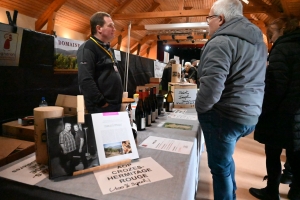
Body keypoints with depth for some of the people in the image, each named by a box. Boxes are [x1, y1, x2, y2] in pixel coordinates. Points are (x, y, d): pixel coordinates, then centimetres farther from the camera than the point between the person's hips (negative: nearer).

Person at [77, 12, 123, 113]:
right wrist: (102, 103, -20)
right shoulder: (87, 49, -13)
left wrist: (117, 101, 16)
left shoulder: (108, 49, 17)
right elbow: (85, 81, -24)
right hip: (100, 108, -9)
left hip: (114, 105, 9)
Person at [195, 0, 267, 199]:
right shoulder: (258, 40, 12)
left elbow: (212, 87, -28)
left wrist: (200, 108, -10)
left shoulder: (221, 42, -17)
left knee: (220, 166, 8)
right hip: (250, 115, 10)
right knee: (225, 158, 27)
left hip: (225, 116, -9)